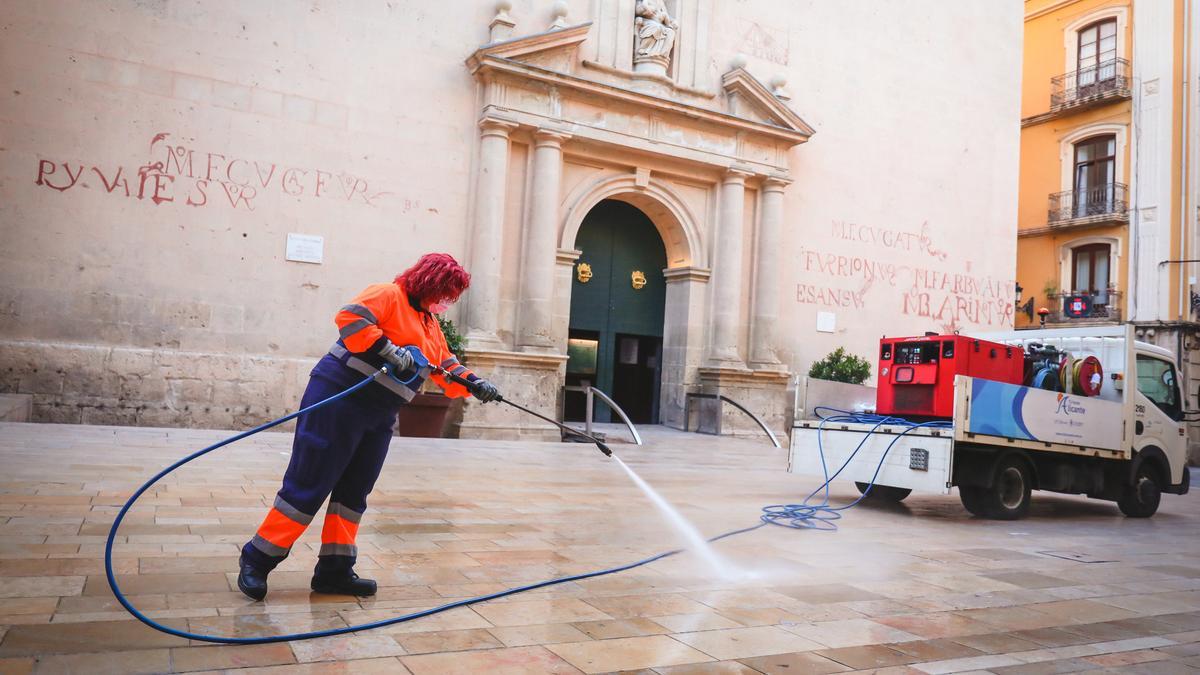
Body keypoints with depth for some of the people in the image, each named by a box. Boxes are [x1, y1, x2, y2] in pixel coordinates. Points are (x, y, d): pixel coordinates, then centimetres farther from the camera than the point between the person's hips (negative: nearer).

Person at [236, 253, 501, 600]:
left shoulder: (430, 324, 20)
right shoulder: (388, 295, -7)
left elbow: (447, 368, 21)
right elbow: (349, 318, -22)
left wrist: (474, 384, 6)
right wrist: (388, 351, -25)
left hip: (379, 416, 9)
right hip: (338, 400, -9)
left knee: (354, 492, 9)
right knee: (308, 486, -6)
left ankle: (335, 570, 16)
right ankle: (257, 560, 4)